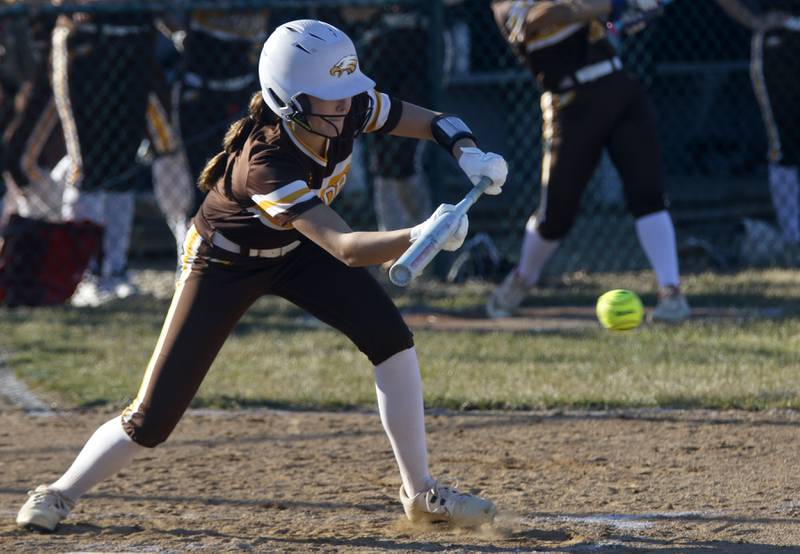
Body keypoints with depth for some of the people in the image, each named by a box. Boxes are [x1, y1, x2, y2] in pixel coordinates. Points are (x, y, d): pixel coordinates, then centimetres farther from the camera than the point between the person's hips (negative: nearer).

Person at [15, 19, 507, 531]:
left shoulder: (352, 107, -24)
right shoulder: (266, 161, -42)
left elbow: (433, 122, -9)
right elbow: (346, 249, -50)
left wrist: (470, 154, -31)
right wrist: (420, 237, -66)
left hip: (295, 249, 6)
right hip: (225, 264, -6)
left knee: (392, 339, -11)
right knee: (153, 420, -9)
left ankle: (421, 491, 4)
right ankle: (60, 494, 16)